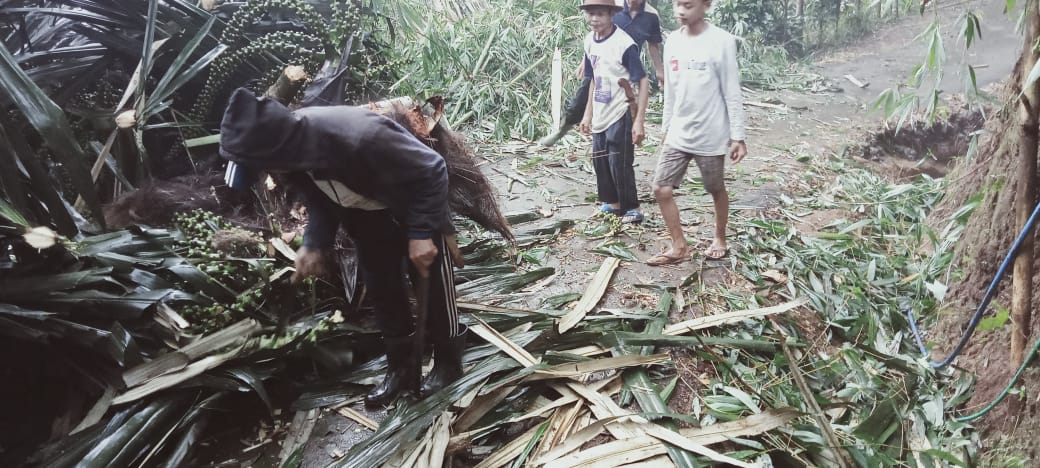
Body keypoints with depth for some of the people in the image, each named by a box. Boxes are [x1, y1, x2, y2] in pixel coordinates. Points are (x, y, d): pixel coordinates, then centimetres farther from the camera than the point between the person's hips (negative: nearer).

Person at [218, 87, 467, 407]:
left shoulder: (361, 138, -45)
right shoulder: (294, 149, -22)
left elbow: (432, 171, -32)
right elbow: (319, 200, -1)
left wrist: (421, 233, -30)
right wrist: (314, 244, -15)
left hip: (418, 206, -6)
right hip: (367, 212, 6)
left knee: (430, 283, 5)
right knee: (380, 285, 10)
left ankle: (448, 360, 24)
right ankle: (402, 365, 25)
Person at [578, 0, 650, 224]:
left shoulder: (624, 44, -19)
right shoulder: (590, 41, 3)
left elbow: (642, 81, -15)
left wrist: (639, 121, -19)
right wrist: (588, 113, 16)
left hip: (620, 116, -7)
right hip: (600, 116, 7)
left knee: (620, 164, 0)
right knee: (600, 162, 15)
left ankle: (631, 209, 15)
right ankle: (612, 202, 32)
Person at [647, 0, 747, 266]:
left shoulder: (722, 41, -13)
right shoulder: (672, 41, 4)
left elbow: (732, 92, -10)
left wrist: (737, 136, -10)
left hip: (711, 136, -5)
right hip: (678, 134, 5)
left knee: (716, 190, 13)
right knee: (661, 188, -1)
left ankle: (720, 239, 35)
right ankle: (678, 247, 13)